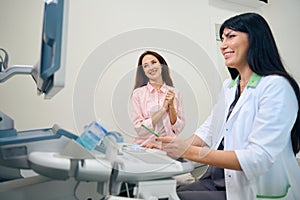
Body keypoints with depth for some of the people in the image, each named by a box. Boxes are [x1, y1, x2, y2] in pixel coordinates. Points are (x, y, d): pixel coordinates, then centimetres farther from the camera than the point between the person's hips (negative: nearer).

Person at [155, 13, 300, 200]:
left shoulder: (276, 86, -15)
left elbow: (259, 158, -22)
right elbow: (208, 130, 9)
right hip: (218, 180, 6)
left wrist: (189, 151, -26)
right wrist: (172, 146, -4)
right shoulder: (229, 86, 9)